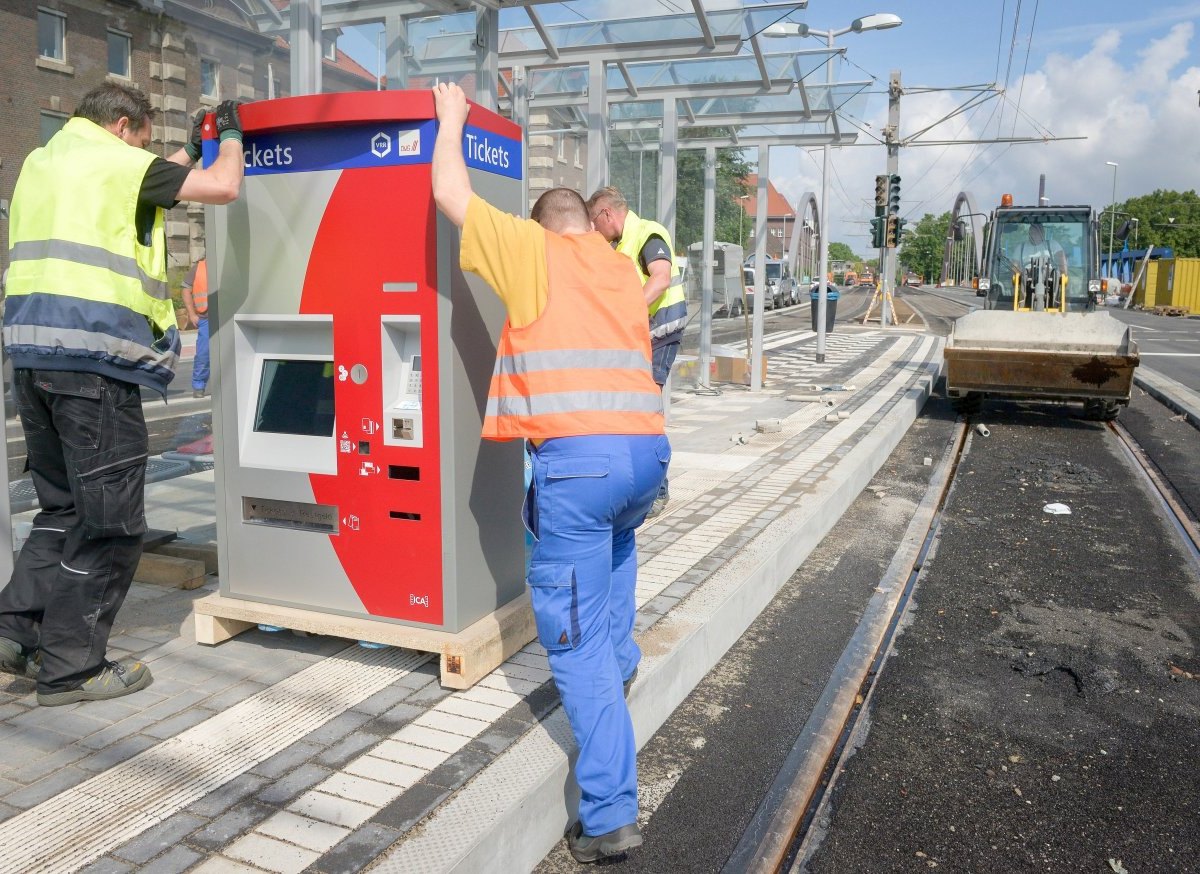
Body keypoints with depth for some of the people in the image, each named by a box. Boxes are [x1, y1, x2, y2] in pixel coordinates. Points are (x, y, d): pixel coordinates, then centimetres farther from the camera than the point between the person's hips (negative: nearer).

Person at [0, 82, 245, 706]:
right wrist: (229, 136, 14)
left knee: (63, 505, 19)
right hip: (93, 353, -8)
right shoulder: (116, 161, -1)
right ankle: (72, 667, 5)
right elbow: (223, 188, -4)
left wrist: (191, 149, 37)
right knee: (108, 519, 0)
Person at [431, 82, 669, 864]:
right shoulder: (624, 268, 23)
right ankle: (619, 665, 45)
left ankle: (610, 816, -2)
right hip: (647, 450, 6)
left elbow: (450, 193, 14)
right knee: (616, 541, 40)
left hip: (577, 457, -6)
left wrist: (451, 119, 30)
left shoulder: (532, 251, 8)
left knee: (578, 640, -1)